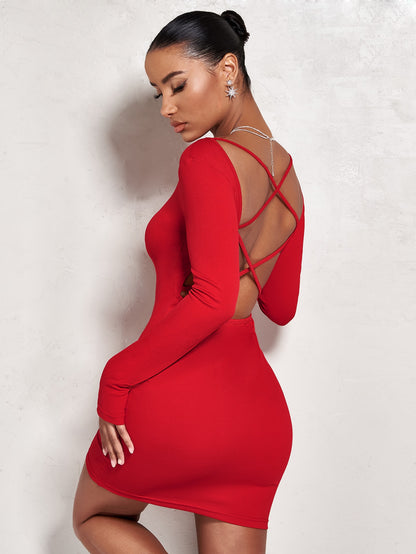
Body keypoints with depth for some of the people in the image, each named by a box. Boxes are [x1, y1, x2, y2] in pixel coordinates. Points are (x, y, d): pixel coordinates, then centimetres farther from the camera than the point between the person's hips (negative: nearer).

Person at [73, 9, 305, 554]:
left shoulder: (207, 159, -12)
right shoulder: (287, 175, 13)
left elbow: (212, 299, -23)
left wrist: (117, 378, -15)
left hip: (181, 397, -7)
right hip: (262, 415, 7)